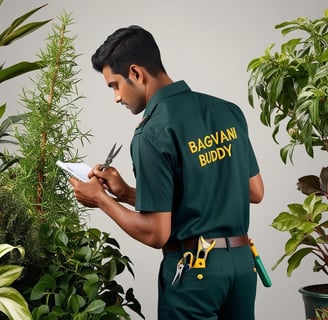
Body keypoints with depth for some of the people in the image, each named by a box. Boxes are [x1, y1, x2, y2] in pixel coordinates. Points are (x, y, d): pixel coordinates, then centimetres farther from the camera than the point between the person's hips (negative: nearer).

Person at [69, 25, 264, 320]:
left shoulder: (152, 134, -17)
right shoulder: (229, 111, 3)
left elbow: (156, 234, -17)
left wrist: (101, 200, 0)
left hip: (193, 270, -6)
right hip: (242, 261, 6)